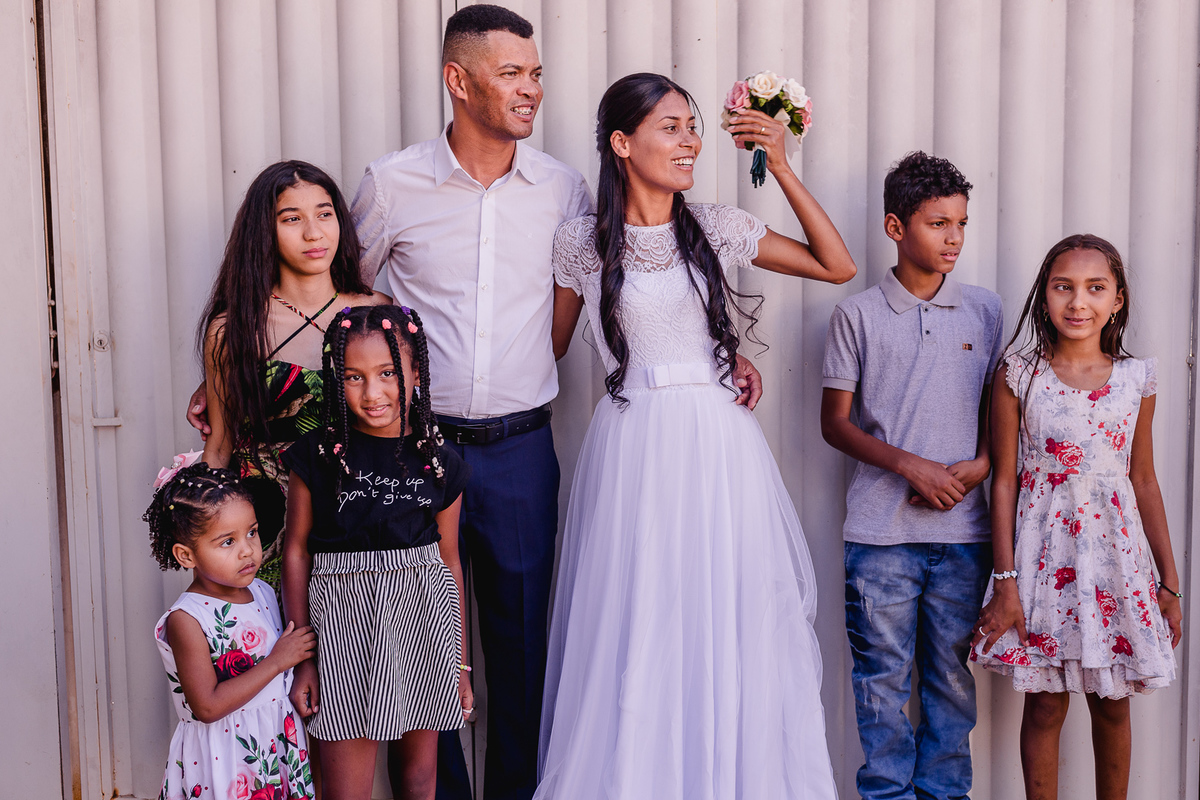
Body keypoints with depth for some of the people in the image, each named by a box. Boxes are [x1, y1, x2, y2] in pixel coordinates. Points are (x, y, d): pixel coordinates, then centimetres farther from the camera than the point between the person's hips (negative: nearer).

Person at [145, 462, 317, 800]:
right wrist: (277, 661, -19)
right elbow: (208, 707, -22)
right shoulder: (187, 620, -17)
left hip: (279, 743, 6)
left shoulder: (263, 592, 4)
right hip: (221, 757, -6)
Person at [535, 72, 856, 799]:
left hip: (718, 445, 2)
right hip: (633, 447, -2)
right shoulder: (582, 242, 1)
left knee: (730, 624, 7)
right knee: (635, 632, 4)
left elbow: (838, 267, 4)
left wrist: (783, 169, -2)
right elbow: (551, 346, 11)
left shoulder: (718, 229, 5)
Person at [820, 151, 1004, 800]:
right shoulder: (857, 315, 1)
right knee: (883, 674, 4)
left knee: (952, 672, 9)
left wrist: (979, 466, -6)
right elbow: (835, 422, 1)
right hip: (881, 528, -2)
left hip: (963, 527, 2)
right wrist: (910, 465, -11)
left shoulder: (984, 312, 8)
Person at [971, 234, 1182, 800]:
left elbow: (1144, 481, 9)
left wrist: (1169, 582, 10)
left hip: (1118, 556, 2)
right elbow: (1005, 481, -4)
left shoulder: (1137, 378, 3)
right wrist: (1005, 582, -7)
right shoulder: (1020, 375, -4)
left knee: (1113, 707, 12)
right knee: (1045, 706, 5)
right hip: (1046, 556, -2)